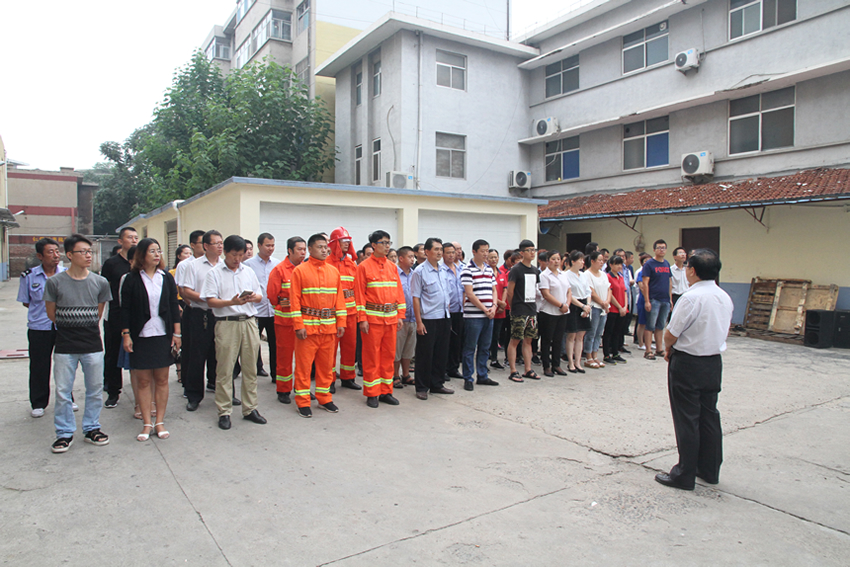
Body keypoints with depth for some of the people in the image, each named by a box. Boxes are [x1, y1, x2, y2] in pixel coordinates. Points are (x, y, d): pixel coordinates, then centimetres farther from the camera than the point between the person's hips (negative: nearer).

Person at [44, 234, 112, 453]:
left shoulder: (100, 282, 0)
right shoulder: (55, 282, -4)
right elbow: (51, 314, 5)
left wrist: (86, 327, 7)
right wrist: (69, 326, 9)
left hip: (92, 344, 1)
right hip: (65, 345, -1)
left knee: (95, 390, 9)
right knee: (62, 392, 5)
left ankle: (91, 428, 24)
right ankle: (65, 433, 20)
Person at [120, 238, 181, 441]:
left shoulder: (166, 278, 6)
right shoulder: (131, 279, -1)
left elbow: (174, 306, 7)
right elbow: (125, 309, -1)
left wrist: (176, 333, 3)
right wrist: (126, 335, -6)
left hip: (163, 335, 2)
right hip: (140, 336, -2)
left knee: (162, 380, 6)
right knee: (143, 381, 4)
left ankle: (160, 422, 15)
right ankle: (147, 423, 12)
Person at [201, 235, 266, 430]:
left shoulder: (248, 272, 16)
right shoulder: (214, 273, 2)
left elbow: (260, 296, 16)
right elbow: (211, 301, -5)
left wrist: (253, 297, -6)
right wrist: (231, 302, -19)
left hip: (249, 322, 4)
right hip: (227, 324, -4)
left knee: (250, 368, 7)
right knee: (225, 370, 0)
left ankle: (250, 408, 17)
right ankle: (224, 412, 9)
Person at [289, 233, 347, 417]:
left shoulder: (334, 271, 10)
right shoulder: (300, 270, -3)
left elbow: (339, 298, 11)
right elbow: (295, 299, -6)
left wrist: (341, 322, 5)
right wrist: (298, 325, -12)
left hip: (329, 326, 4)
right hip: (308, 326, -4)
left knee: (326, 364, 11)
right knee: (304, 364, 2)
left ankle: (324, 398, 24)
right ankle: (303, 402, 12)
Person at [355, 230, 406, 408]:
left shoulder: (392, 267, 11)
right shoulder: (364, 266, -4)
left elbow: (399, 292, 13)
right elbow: (359, 294, -7)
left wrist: (400, 315, 8)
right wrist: (362, 319, -12)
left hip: (391, 318, 5)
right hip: (372, 317, -5)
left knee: (389, 355, 10)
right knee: (371, 356, 1)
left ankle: (386, 391, 21)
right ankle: (372, 393, 12)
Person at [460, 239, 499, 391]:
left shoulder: (489, 269, 14)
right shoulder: (467, 270, -8)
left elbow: (494, 290, 16)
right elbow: (469, 294, -13)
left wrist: (494, 307, -2)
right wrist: (484, 309, -12)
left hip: (489, 315, 7)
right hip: (473, 315, -7)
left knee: (485, 348, 13)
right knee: (470, 348, 0)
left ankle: (482, 376, 23)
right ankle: (468, 379, 9)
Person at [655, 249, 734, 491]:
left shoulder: (691, 297, -22)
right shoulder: (725, 297, 4)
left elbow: (670, 334, -18)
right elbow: (723, 330, 14)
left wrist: (668, 350, 5)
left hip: (687, 364, -8)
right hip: (714, 362, 8)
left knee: (687, 419, 2)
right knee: (709, 416, 17)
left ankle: (684, 475, 11)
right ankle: (710, 470, 29)